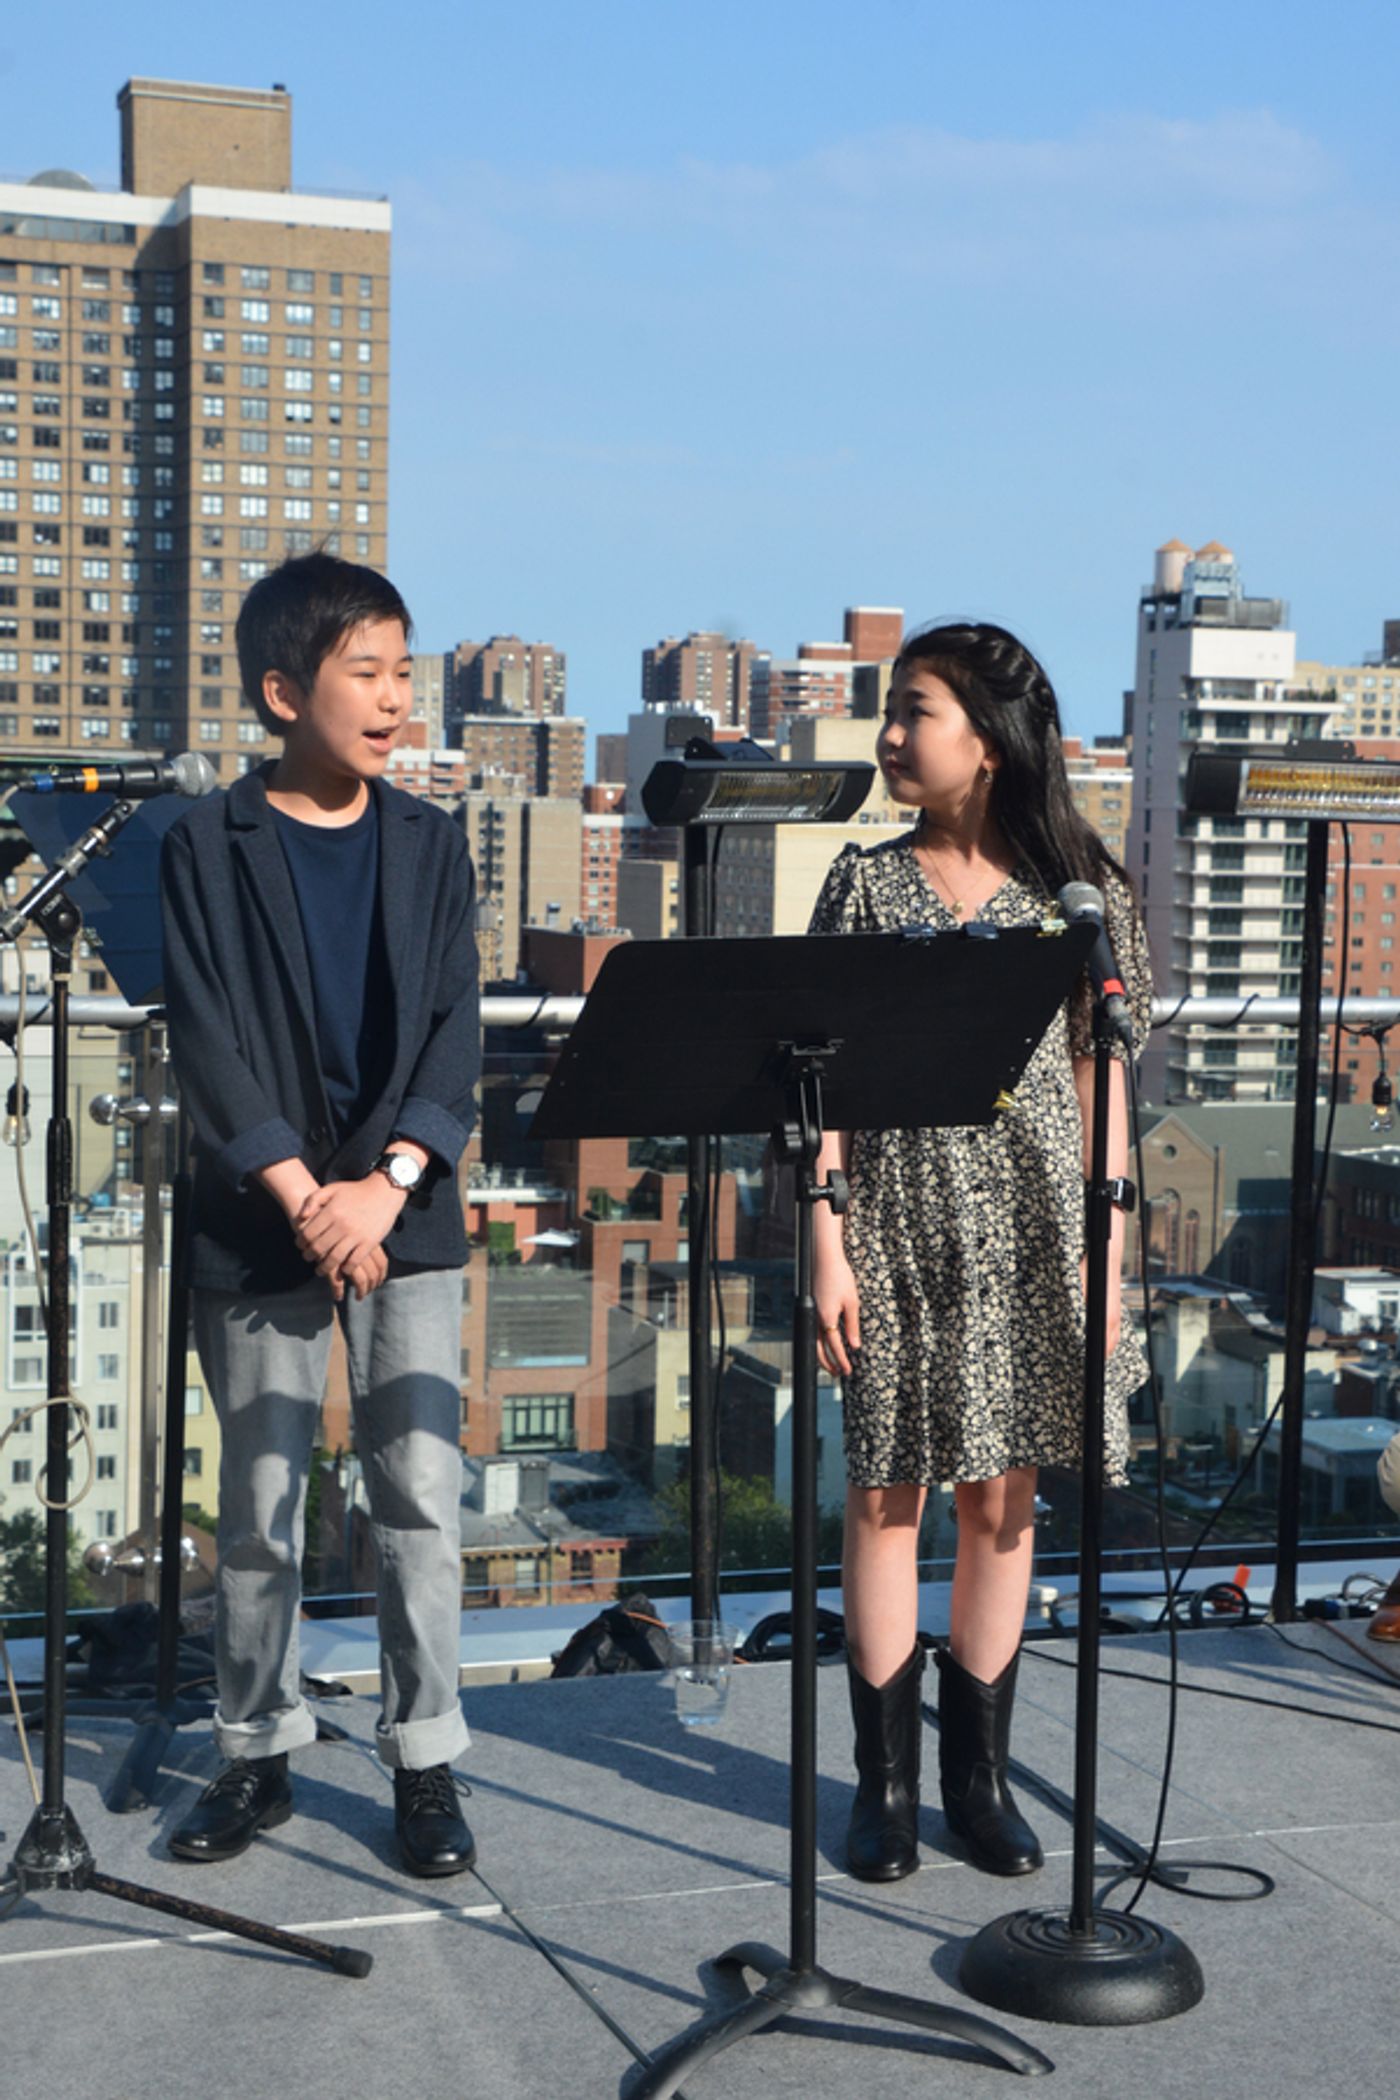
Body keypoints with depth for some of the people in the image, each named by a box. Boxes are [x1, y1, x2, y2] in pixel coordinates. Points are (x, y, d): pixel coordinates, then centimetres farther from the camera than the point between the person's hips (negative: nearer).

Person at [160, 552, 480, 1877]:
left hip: (407, 1221, 2)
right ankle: (257, 1755, 22)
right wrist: (301, 1195, -15)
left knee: (421, 1501, 1)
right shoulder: (209, 845, 0)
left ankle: (425, 1763, 12)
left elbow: (454, 1030, 0)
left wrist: (384, 1186, -13)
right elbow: (204, 1041, -6)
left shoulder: (428, 843, 7)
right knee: (260, 1508, 7)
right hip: (258, 1224, -1)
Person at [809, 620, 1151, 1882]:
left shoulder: (1076, 890, 1)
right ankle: (887, 1780, 16)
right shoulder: (867, 881, 2)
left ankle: (980, 1771, 21)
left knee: (1002, 1500, 7)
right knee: (886, 1494, 4)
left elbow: (1099, 1081, 3)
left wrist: (1105, 1251, -2)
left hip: (1031, 1230, 0)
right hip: (901, 1222, 0)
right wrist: (829, 1244, -5)